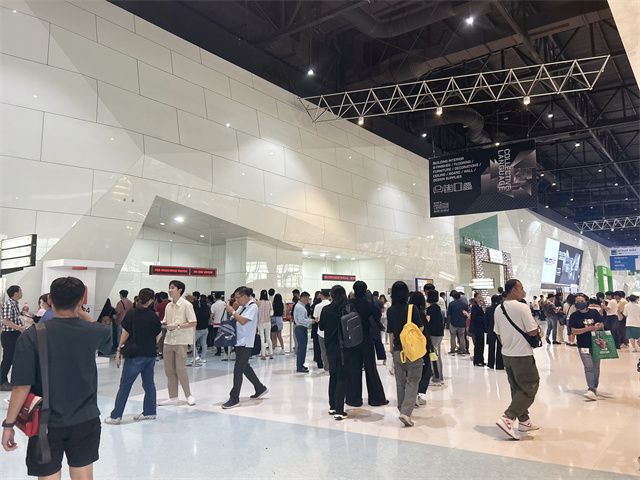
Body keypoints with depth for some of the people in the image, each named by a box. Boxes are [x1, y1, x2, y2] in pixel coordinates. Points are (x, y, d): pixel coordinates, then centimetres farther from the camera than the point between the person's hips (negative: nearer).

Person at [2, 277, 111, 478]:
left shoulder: (32, 336, -15)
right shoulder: (93, 332, -9)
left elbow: (22, 386, -15)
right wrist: (78, 310, 13)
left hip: (47, 424, -1)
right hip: (85, 420, 2)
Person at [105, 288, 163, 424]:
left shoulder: (131, 313, -8)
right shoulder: (152, 315, 0)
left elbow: (125, 333, -8)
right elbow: (158, 335, 6)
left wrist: (119, 350, 1)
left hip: (135, 355, -4)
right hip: (150, 354, 4)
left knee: (125, 385, 2)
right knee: (149, 383, 14)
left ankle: (116, 416, 6)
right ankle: (149, 412, 21)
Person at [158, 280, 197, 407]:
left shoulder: (186, 305, -9)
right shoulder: (168, 306, 10)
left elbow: (193, 323, -12)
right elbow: (166, 321, 18)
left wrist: (177, 326, -19)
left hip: (181, 341, -6)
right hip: (169, 340, 7)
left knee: (180, 369, -6)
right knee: (169, 370, 8)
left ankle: (188, 395, 11)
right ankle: (173, 397, 18)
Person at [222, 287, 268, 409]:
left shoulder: (253, 306, -12)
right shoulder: (242, 307, 13)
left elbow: (243, 321, -22)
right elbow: (233, 319, 20)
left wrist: (232, 311, -14)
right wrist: (231, 316, 0)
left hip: (246, 343, -9)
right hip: (239, 341, 9)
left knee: (238, 369, -9)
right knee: (245, 367, 17)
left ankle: (234, 399, -3)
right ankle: (260, 389, 32)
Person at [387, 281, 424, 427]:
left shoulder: (390, 311, 2)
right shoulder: (411, 308, -10)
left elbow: (390, 331, 8)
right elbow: (421, 328, -7)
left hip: (398, 350, 4)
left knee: (400, 382, 15)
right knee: (412, 381, 0)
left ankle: (402, 409, 26)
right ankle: (406, 412, -12)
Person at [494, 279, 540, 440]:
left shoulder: (498, 309, 6)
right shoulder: (522, 307, -16)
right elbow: (533, 331, -16)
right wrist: (535, 324, 4)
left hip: (506, 354, 8)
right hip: (522, 355, -8)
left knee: (517, 388, 18)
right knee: (530, 388, 0)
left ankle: (524, 420, 27)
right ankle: (508, 418, -10)